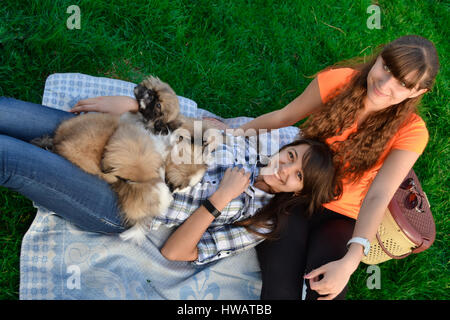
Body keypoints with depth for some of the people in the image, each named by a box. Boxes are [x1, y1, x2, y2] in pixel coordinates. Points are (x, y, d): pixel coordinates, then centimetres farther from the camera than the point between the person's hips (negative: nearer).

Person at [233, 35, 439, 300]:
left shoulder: (410, 131, -13)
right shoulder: (338, 81, -11)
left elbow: (378, 196, -24)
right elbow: (283, 117, 4)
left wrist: (349, 262, -36)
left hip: (341, 218, 0)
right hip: (294, 196, 0)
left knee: (324, 291, -29)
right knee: (280, 290, -26)